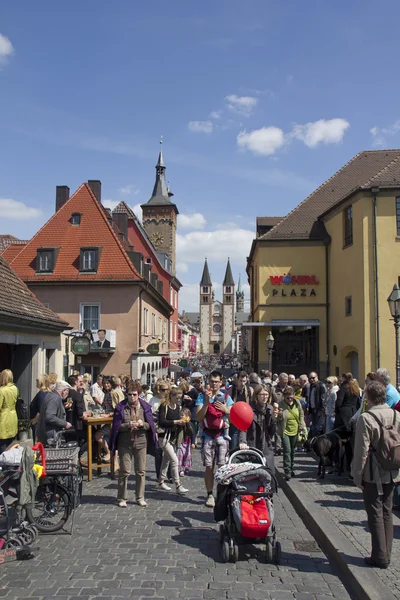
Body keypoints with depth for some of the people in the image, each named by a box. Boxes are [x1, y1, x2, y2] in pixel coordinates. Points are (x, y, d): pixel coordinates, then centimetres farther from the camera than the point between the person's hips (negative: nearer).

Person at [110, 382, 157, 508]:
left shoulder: (145, 407, 2)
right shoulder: (120, 407, -3)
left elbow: (150, 425, 3)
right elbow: (117, 426, -5)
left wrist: (142, 424, -18)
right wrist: (128, 425, -21)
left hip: (141, 442, 2)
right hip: (125, 443, -2)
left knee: (141, 471, 8)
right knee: (124, 471, 3)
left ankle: (140, 497, 22)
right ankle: (122, 498, 16)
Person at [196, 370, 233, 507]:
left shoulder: (226, 397, 7)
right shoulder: (202, 396, 1)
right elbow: (199, 418, -8)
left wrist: (225, 410, -13)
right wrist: (207, 402, -18)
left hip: (222, 435, 1)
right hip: (207, 435, -1)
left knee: (222, 466, -2)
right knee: (209, 467, 1)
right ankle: (210, 494, 10)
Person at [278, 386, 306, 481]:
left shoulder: (297, 403, -2)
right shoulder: (281, 405, -14)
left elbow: (301, 414, 13)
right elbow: (278, 420, -7)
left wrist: (301, 426, 6)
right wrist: (279, 416, -29)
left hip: (295, 431, 4)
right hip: (285, 431, -4)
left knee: (293, 451, 16)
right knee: (287, 451, -11)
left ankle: (291, 469, 31)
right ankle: (287, 472, -8)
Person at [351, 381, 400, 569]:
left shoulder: (366, 418, -18)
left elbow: (362, 450, -16)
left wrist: (357, 475, -6)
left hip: (373, 473, -5)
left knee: (375, 514, 5)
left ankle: (380, 556, 12)